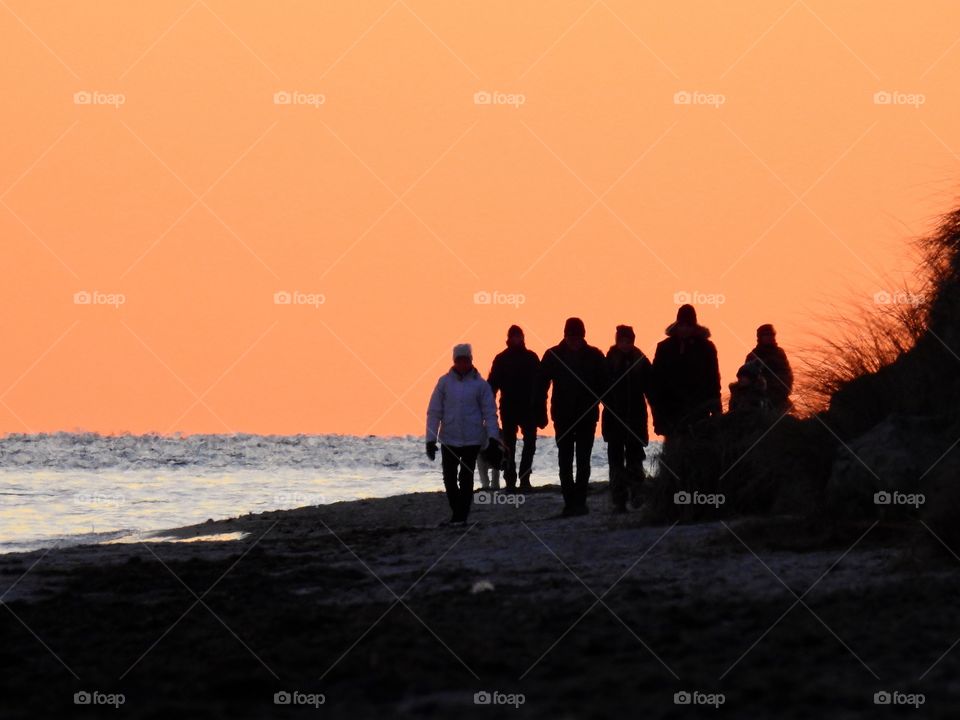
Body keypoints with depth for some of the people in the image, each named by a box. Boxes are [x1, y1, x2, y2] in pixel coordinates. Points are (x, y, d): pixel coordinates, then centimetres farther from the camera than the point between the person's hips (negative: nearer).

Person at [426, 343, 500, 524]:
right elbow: (434, 412, 3)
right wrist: (431, 438, -2)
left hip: (472, 440, -2)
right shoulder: (444, 382, 1)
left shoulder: (480, 384, -2)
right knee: (449, 478, 6)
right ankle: (457, 512, 21)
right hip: (449, 440, 2)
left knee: (466, 478, -1)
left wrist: (492, 436, -13)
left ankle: (462, 515, 4)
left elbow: (490, 413, -1)